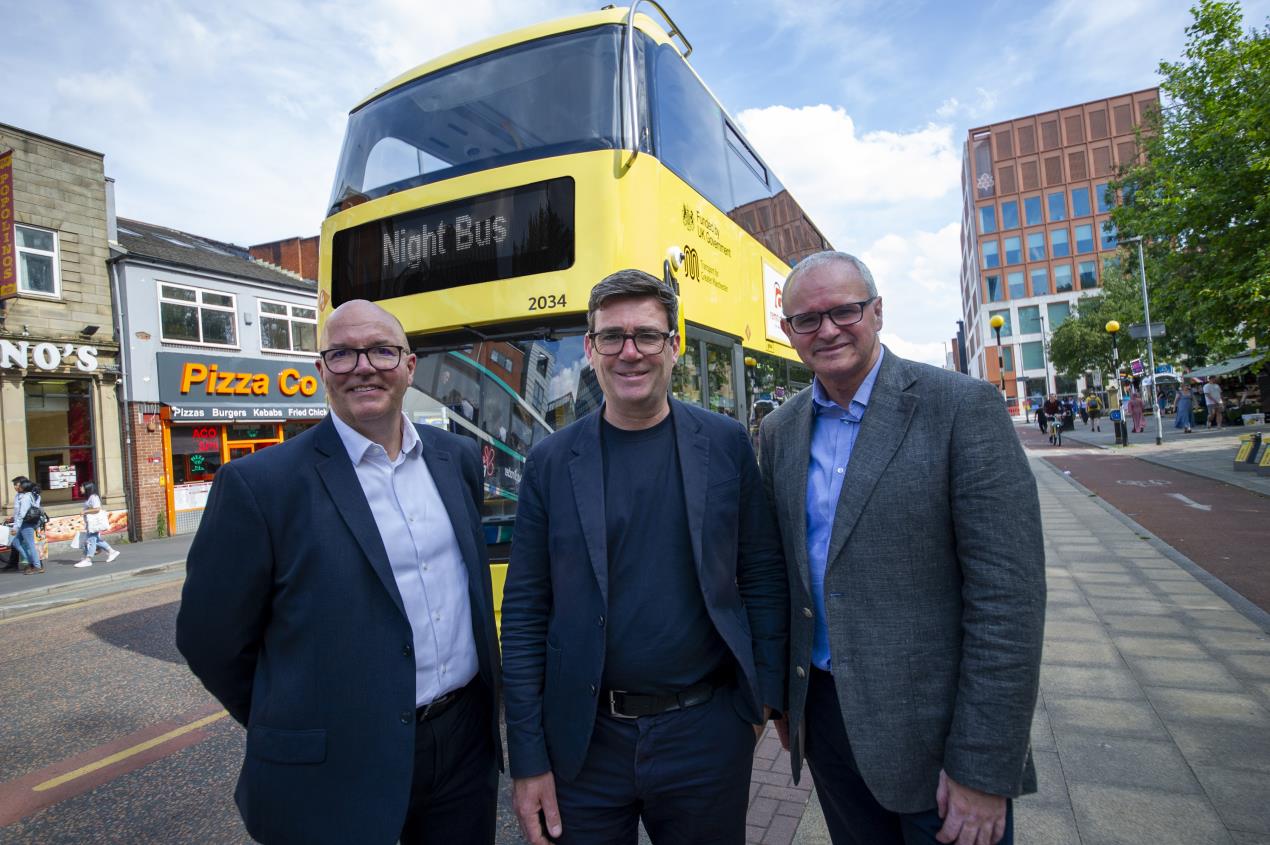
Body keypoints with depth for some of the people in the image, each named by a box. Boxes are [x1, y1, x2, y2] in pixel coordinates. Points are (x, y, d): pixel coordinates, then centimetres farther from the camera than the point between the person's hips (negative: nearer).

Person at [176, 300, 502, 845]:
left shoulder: (458, 458, 1)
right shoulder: (261, 484, -14)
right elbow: (209, 637, -6)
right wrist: (293, 732, 4)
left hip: (465, 742, 5)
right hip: (337, 773, -4)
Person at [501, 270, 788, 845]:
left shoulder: (726, 444, -4)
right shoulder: (551, 463, -5)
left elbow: (764, 577, 2)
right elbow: (525, 616, -3)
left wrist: (768, 696, 2)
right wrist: (528, 759, -3)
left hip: (708, 733, 1)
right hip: (585, 742, 0)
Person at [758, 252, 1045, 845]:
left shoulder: (961, 406, -13)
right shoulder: (780, 431, 2)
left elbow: (1007, 592, -16)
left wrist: (982, 770, -16)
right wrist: (782, 694, 10)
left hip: (937, 729, -4)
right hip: (826, 717, 5)